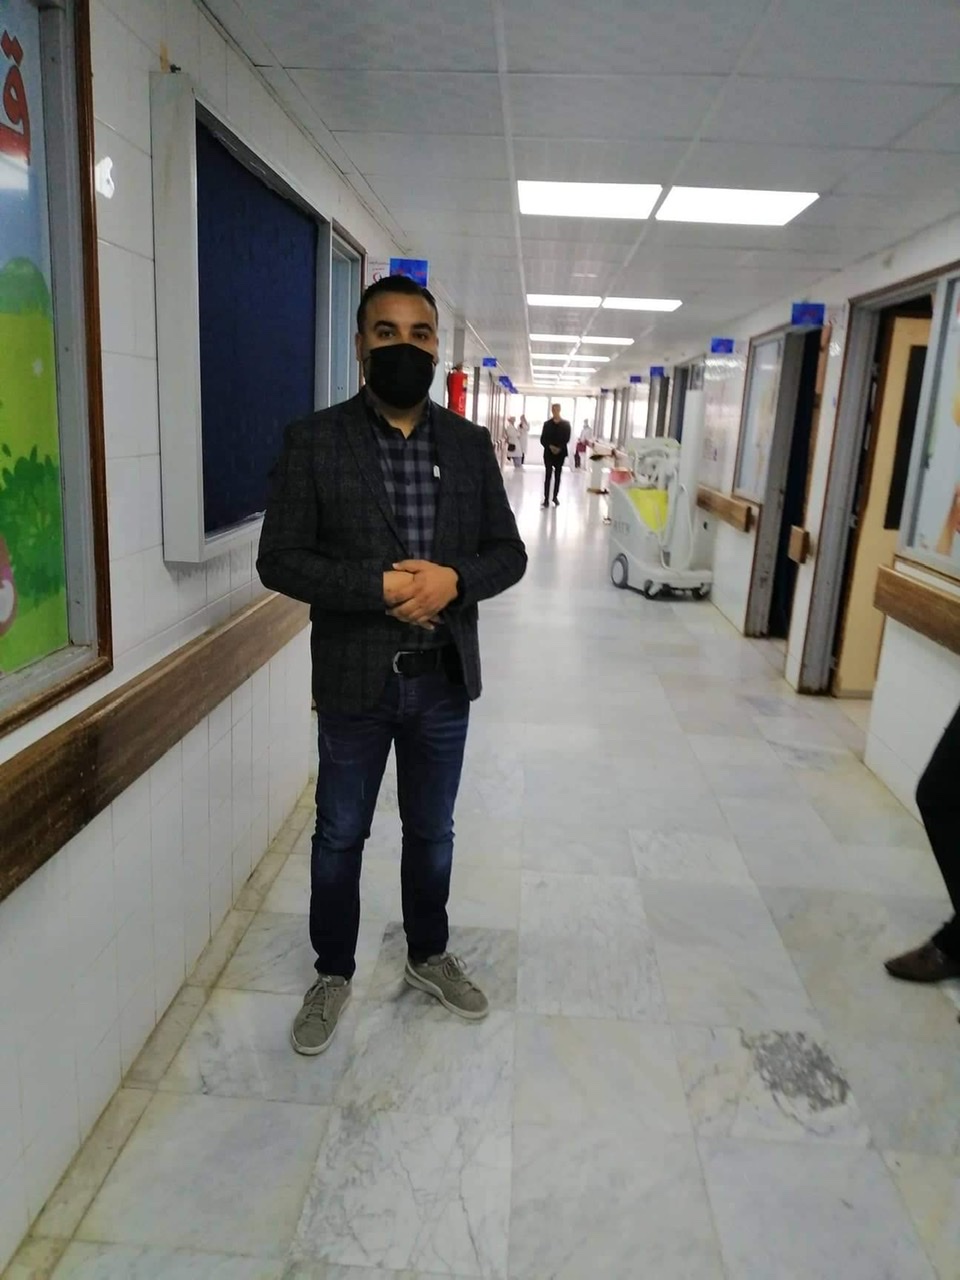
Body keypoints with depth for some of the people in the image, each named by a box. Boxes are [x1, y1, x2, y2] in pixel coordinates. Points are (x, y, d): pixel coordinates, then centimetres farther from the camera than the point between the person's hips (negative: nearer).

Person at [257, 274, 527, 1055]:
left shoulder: (471, 444, 2)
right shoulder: (314, 441, -7)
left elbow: (509, 553, 2)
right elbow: (280, 560, -10)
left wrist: (454, 578, -18)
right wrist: (379, 588, -22)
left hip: (444, 678, 3)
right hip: (355, 680, -2)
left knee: (432, 831, 19)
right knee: (340, 836, 14)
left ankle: (428, 956, 43)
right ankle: (334, 974, 36)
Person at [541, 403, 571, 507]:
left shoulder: (566, 424, 3)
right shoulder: (547, 424, 3)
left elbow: (567, 439, -3)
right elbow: (542, 439, -1)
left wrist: (559, 448, -16)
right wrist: (550, 446, -18)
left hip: (560, 453, 1)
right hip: (549, 453, -1)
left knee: (557, 476, 10)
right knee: (548, 475, -6)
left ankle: (555, 496, 22)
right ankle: (546, 498, -7)